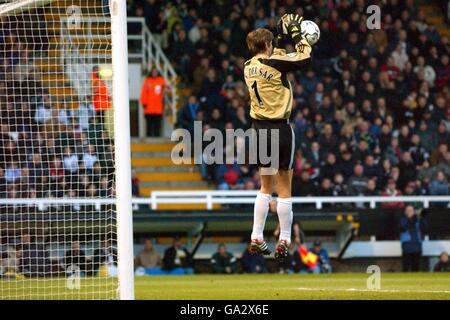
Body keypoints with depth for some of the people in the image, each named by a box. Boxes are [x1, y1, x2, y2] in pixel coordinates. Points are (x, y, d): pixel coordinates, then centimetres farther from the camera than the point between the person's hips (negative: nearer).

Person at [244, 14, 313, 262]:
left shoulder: (249, 67, 6)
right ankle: (284, 241, 1)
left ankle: (257, 239, 13)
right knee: (284, 189, 1)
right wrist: (296, 36, 5)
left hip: (259, 128, 6)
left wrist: (283, 40, 24)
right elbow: (306, 58, -7)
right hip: (280, 129, -6)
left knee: (266, 187, 17)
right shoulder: (273, 64, -14)